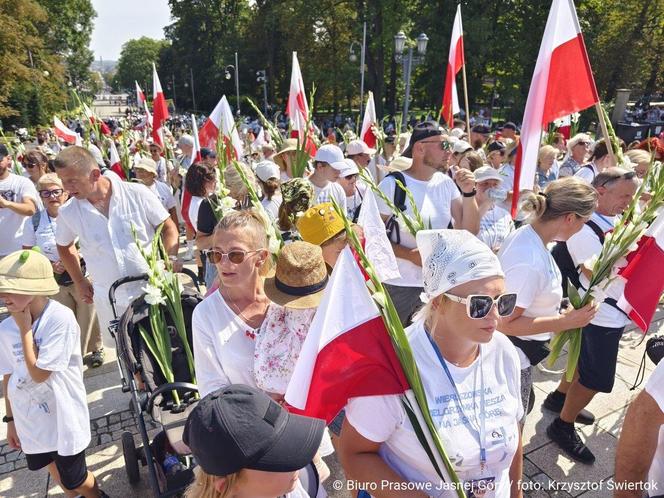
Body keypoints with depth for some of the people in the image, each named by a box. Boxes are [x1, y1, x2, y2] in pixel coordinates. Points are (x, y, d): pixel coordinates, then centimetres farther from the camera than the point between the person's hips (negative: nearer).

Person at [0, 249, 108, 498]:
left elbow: (39, 373, -22)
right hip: (30, 419, 5)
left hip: (63, 417, -5)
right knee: (57, 474, 23)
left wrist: (25, 329, -18)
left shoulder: (60, 318, -24)